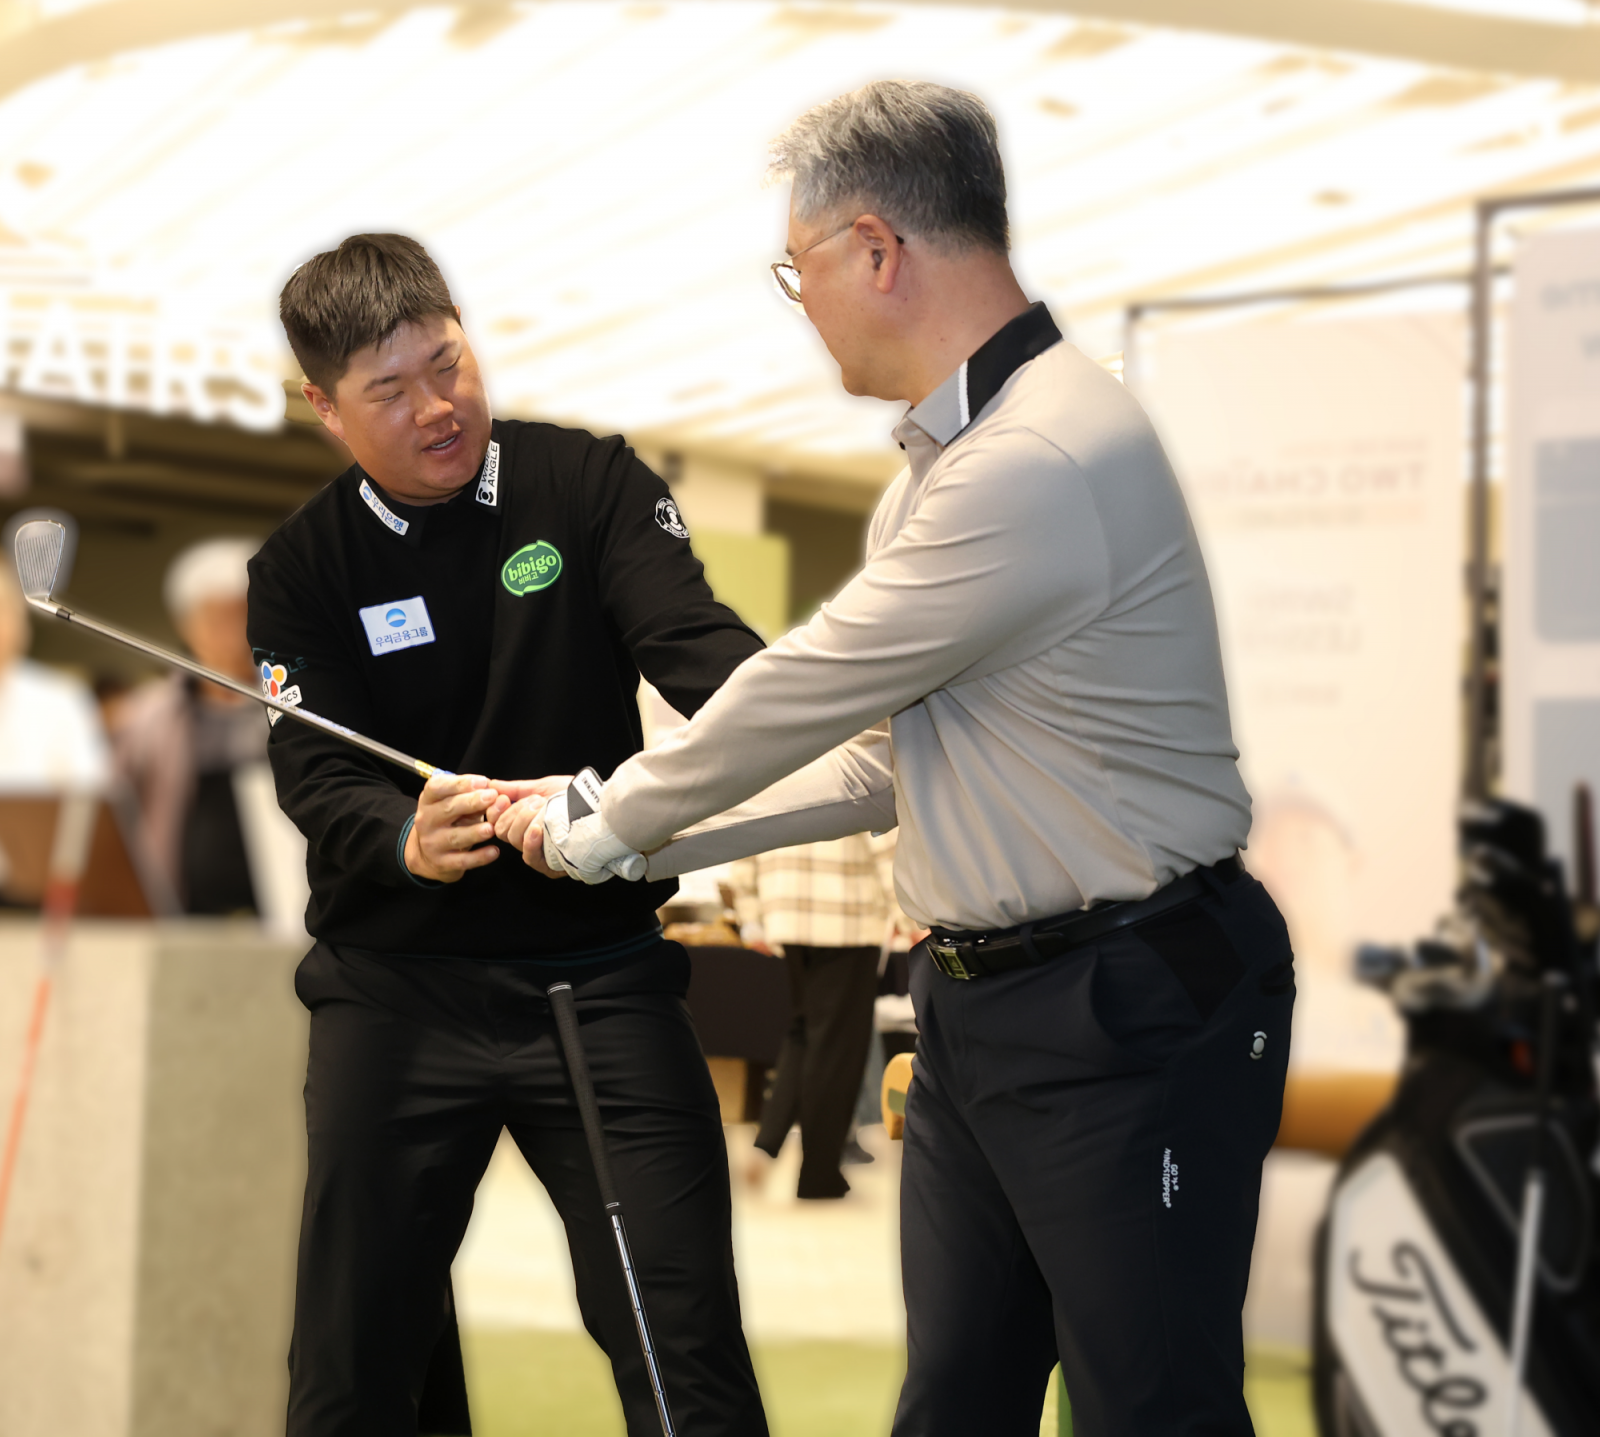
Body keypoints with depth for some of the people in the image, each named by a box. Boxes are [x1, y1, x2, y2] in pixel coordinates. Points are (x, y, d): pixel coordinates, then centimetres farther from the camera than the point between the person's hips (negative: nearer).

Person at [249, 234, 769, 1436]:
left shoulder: (588, 482, 0)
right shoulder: (303, 571, 2)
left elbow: (691, 639, -13)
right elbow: (316, 772, -9)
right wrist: (408, 840, -32)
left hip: (602, 974, -1)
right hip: (397, 989, 1)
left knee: (684, 1340, -4)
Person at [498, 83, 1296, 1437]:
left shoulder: (1038, 465, -23)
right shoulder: (949, 455, 13)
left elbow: (793, 702, -14)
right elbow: (883, 758, 19)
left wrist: (599, 829, 1)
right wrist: (653, 844, 16)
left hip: (1132, 1019, -10)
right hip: (981, 1004, 10)